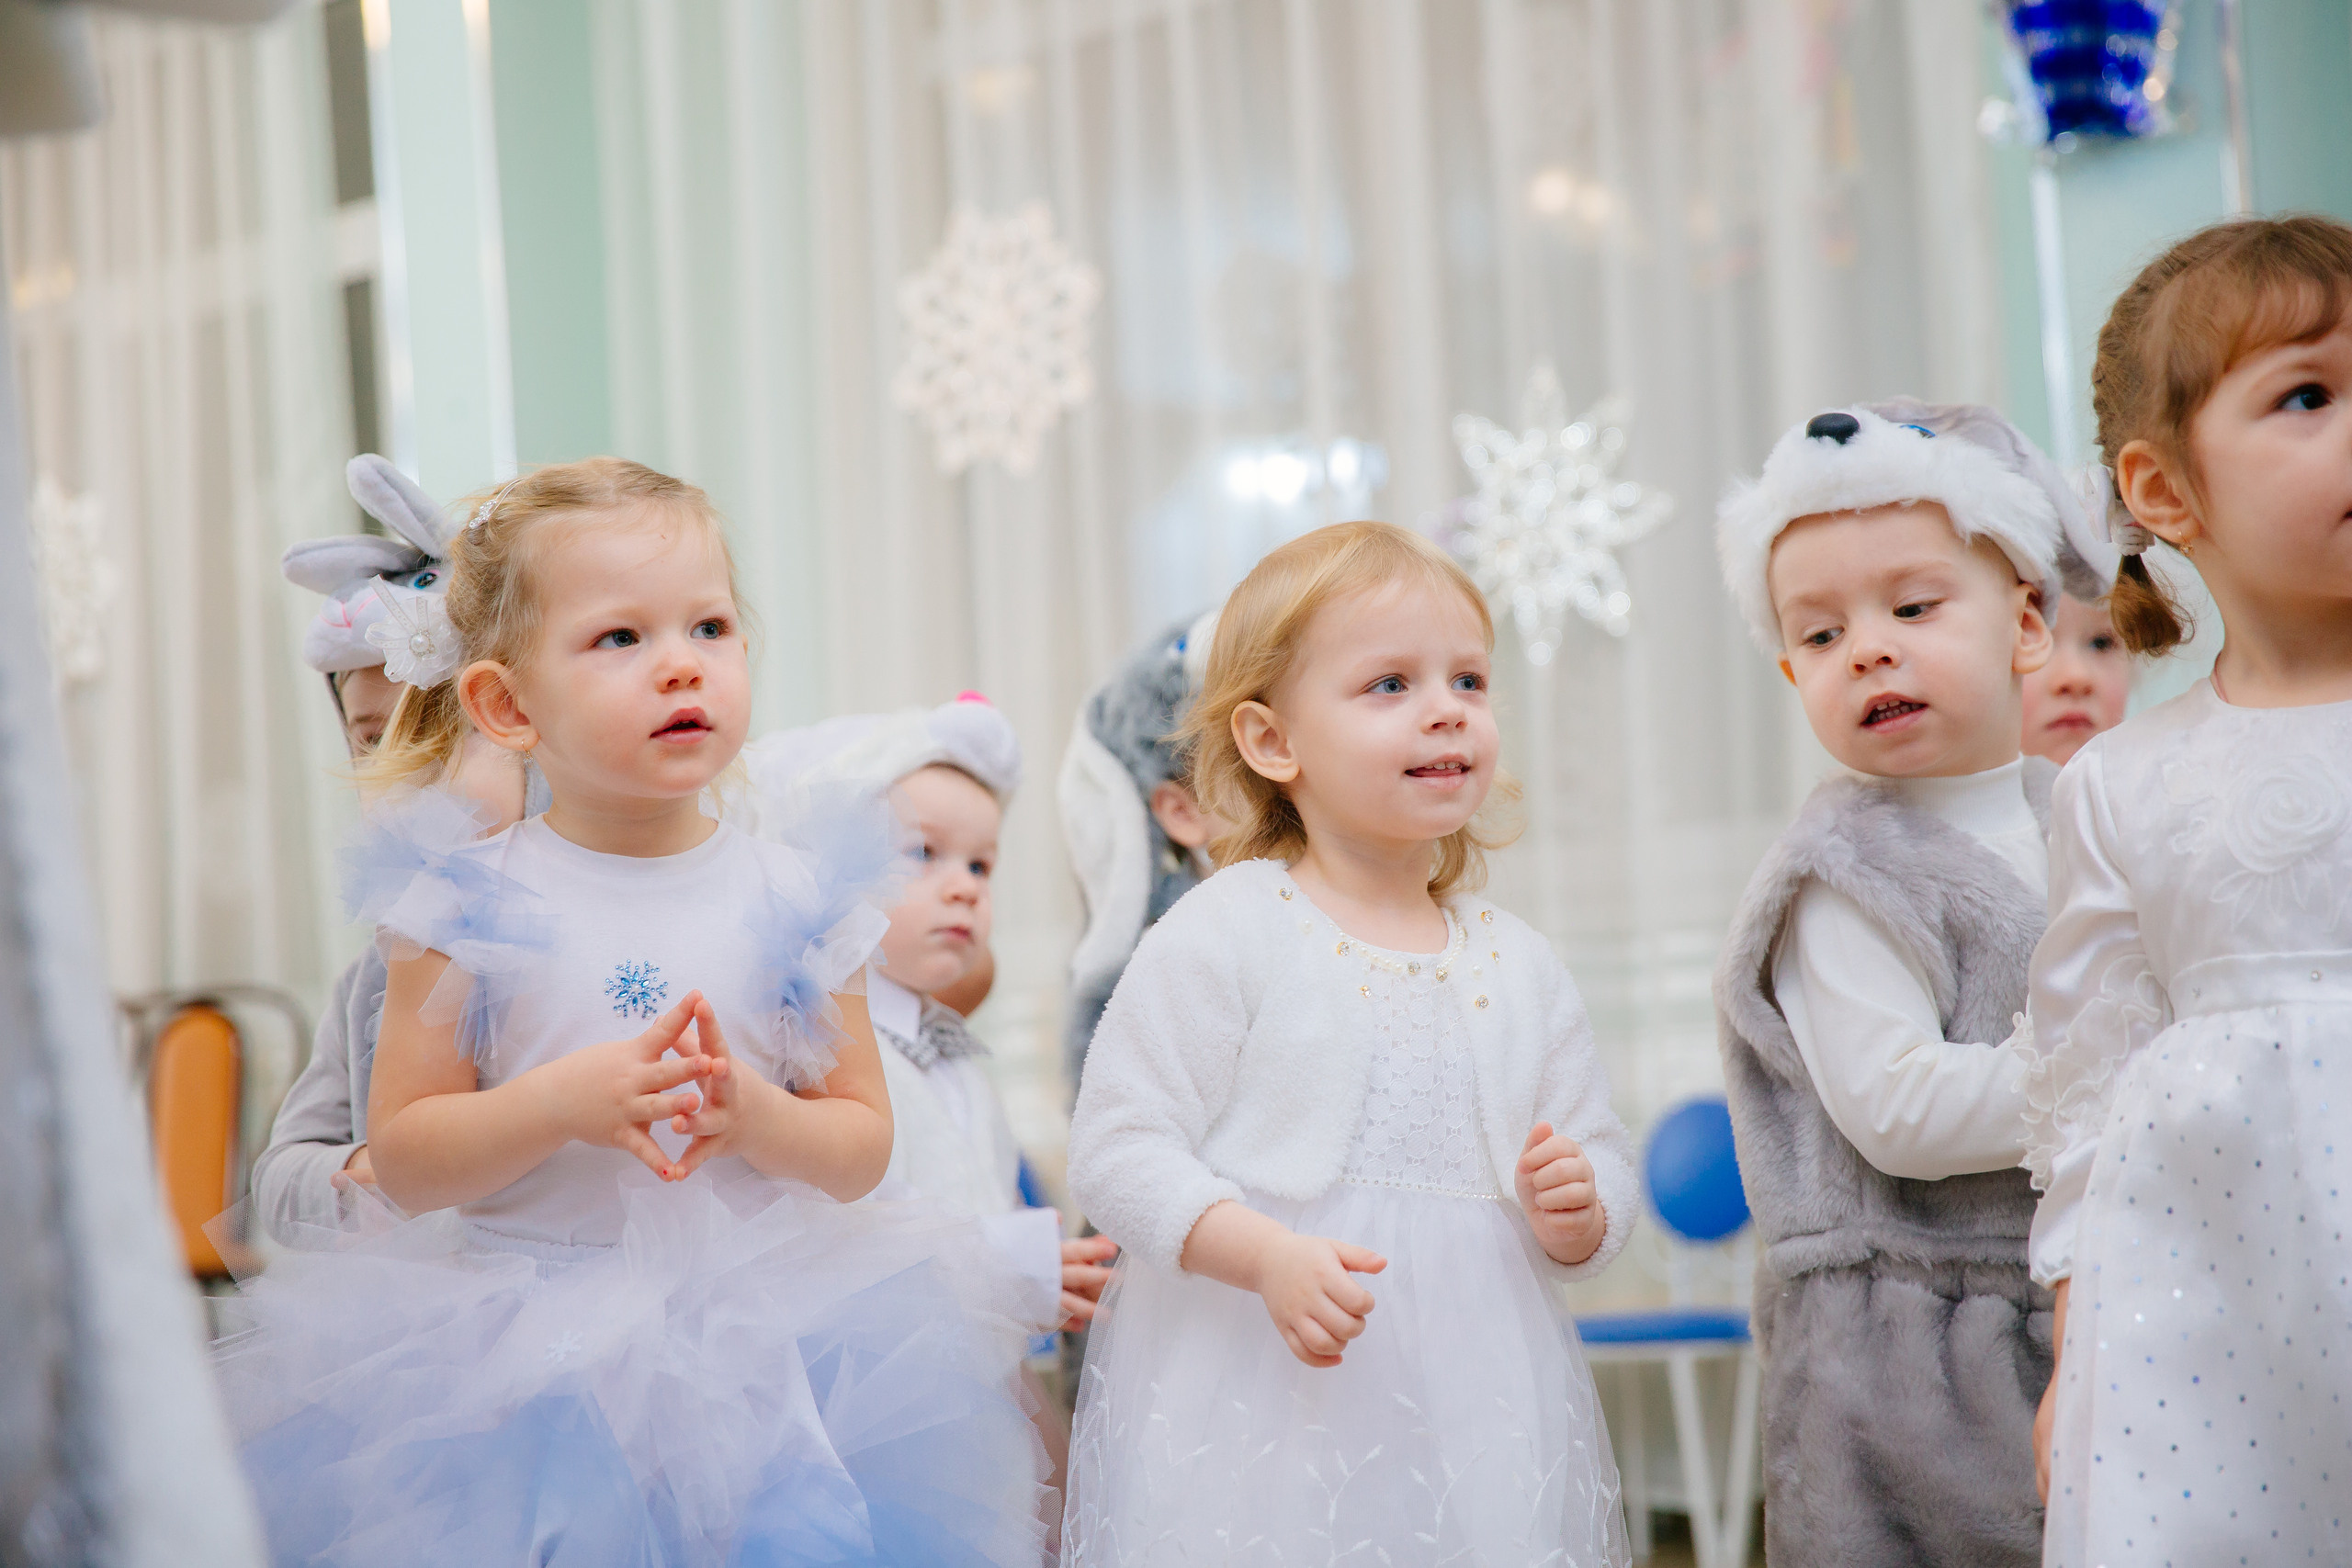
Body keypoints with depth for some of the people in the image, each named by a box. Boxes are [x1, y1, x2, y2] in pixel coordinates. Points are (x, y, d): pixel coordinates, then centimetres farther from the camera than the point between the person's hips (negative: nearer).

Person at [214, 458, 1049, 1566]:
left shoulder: (792, 895, 1)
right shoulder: (472, 904, -4)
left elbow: (864, 1146, 4)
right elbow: (401, 1161, -4)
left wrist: (757, 1117, -16)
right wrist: (561, 1103, -20)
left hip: (761, 1336, 2)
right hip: (527, 1369, -1)